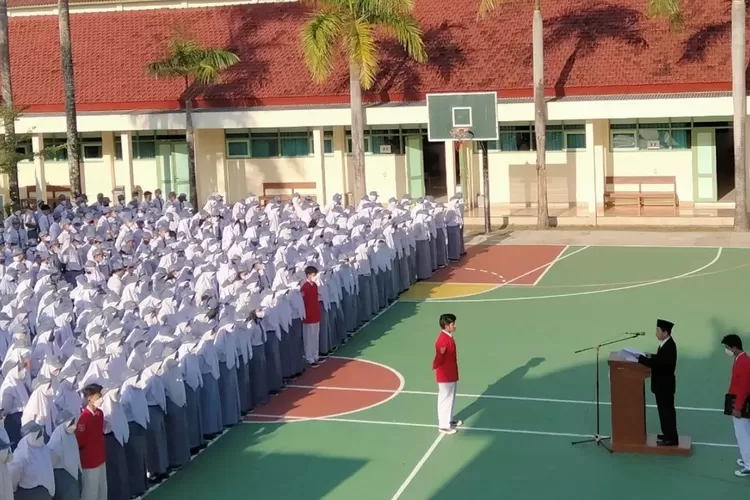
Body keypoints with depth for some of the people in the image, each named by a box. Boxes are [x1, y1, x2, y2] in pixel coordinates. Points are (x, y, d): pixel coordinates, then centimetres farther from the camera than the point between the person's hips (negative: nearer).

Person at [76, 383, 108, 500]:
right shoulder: (84, 417, -23)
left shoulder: (100, 413, 2)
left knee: (102, 490, 18)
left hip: (101, 458, 8)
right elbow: (79, 441, -20)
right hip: (89, 461, -8)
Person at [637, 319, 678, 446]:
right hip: (662, 383, 10)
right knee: (665, 410, 19)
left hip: (665, 384, -10)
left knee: (667, 411, 1)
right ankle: (668, 434, 31)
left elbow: (658, 363, -30)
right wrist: (650, 356, 5)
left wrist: (640, 358, -26)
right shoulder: (666, 344, 5)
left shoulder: (669, 346, -26)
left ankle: (671, 439, 11)